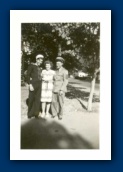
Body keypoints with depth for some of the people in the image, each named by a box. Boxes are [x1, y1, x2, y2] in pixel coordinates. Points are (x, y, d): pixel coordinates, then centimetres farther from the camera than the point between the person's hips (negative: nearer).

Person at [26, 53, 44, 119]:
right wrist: (30, 85, -16)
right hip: (33, 84, -5)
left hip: (39, 85, 5)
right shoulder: (31, 65, -4)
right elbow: (28, 75, -9)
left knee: (37, 99, 3)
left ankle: (36, 113, 12)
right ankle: (30, 113, 16)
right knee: (31, 99, 2)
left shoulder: (40, 68, 14)